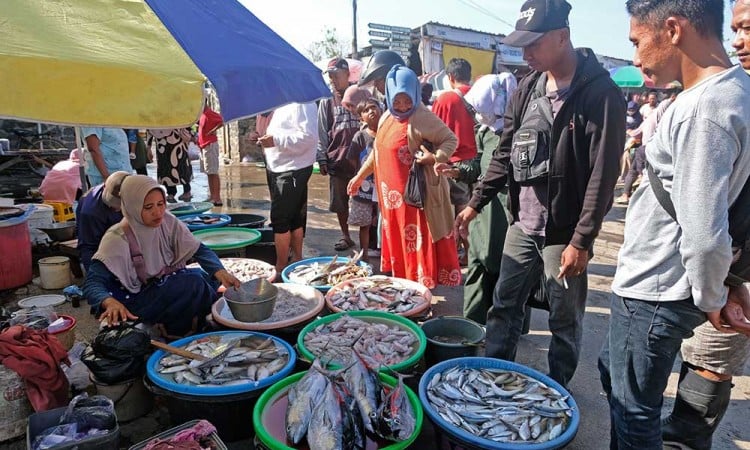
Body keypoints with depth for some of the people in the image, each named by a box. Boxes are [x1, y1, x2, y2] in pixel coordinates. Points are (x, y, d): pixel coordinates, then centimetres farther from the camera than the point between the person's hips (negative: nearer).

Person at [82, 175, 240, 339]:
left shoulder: (168, 222, -8)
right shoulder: (118, 238, -21)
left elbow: (199, 250, -10)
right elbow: (92, 283, -24)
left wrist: (220, 272, -30)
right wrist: (110, 302, -47)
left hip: (169, 285, 5)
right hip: (137, 299, -5)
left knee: (207, 277, -21)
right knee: (193, 284, -28)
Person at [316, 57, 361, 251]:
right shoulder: (327, 101, 9)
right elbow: (322, 132, 7)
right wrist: (322, 158, 1)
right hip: (337, 160, 2)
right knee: (339, 203, 8)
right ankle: (345, 236, 24)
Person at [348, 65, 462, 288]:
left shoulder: (422, 118, -13)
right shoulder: (387, 117, 11)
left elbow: (451, 139, -11)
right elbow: (378, 152, 21)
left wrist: (435, 158, -28)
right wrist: (360, 176, 24)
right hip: (392, 196, 8)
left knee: (417, 246, -1)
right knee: (397, 243, 16)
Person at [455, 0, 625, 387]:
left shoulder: (600, 92, -12)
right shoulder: (528, 87, 7)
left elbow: (603, 175, -15)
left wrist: (581, 241, -17)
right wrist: (476, 203, 7)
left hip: (564, 232, -5)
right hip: (522, 225, 6)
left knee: (565, 321, 11)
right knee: (504, 306, 15)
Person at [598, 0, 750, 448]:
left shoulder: (704, 108, -25)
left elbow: (704, 235, -29)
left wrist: (711, 299, -11)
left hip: (653, 296, -9)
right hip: (653, 285, 9)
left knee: (634, 412, 11)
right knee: (613, 373, 28)